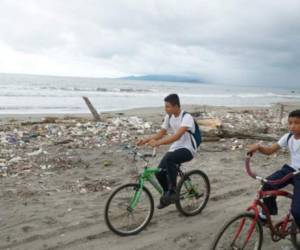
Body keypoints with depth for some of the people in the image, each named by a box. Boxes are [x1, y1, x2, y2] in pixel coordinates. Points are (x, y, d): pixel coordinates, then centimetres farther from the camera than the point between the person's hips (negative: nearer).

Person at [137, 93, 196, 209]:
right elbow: (160, 133, 8)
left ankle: (173, 191, -21)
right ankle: (167, 195, 19)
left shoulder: (186, 117, -20)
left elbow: (177, 136, -33)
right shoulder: (168, 117, 3)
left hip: (187, 149, -7)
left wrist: (158, 143, -42)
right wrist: (145, 140, -8)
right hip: (175, 148, 7)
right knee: (159, 173, -9)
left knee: (169, 159, -36)